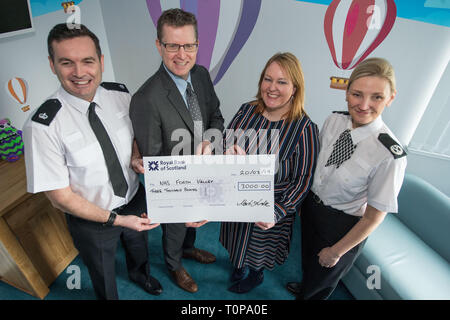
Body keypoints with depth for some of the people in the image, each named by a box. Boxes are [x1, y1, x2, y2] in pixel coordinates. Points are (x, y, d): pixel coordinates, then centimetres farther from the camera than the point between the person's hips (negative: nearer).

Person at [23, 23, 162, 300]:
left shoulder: (121, 94, -16)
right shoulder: (44, 125, -29)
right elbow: (61, 197, -21)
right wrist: (116, 219, -21)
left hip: (136, 200, 5)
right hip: (92, 220, -4)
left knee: (140, 250, 36)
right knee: (104, 278, 27)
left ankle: (140, 274, 71)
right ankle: (110, 296, 63)